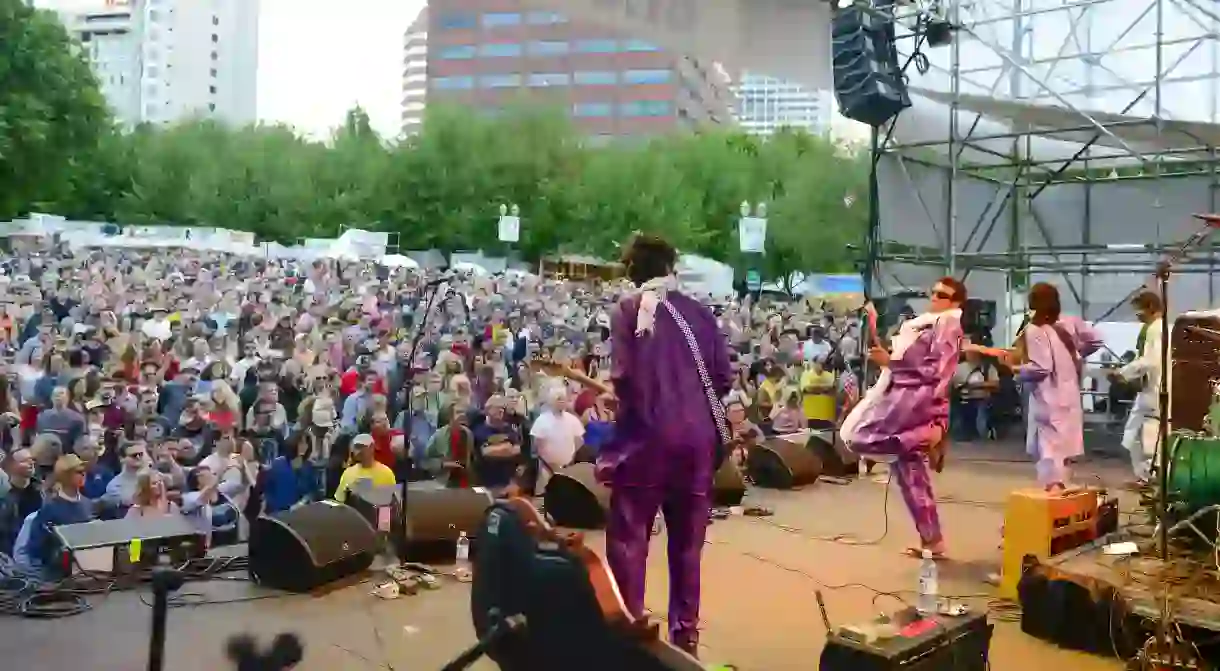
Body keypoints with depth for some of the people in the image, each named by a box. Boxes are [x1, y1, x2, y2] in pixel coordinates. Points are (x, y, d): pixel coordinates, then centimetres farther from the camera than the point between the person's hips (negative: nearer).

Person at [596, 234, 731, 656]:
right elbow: (724, 378, 4)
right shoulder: (698, 311, 6)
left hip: (648, 435, -4)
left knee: (628, 538, 5)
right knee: (688, 540, 13)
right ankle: (685, 634, 21)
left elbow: (624, 377, -12)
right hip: (697, 437, 4)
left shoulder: (629, 309, -3)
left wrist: (627, 401, 9)